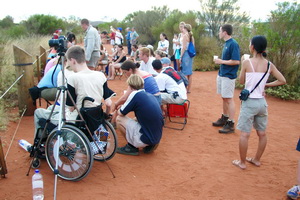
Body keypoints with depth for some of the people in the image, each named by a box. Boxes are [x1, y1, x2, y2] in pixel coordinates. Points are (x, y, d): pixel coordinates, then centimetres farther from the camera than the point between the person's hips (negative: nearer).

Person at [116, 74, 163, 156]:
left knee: (119, 119, 2)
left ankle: (131, 147, 7)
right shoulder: (150, 95, 11)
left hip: (146, 138, -8)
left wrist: (118, 110, 21)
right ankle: (150, 145, 15)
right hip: (157, 138, 8)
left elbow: (121, 113, -3)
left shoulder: (135, 94, -12)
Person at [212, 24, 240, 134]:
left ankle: (231, 124, 3)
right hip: (222, 74, 9)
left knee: (229, 99, -4)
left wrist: (222, 61, -16)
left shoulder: (233, 44, -16)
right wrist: (219, 61, 9)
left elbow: (236, 61, -21)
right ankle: (224, 118, 30)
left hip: (229, 76, -9)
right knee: (224, 98, 17)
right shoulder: (226, 43, 12)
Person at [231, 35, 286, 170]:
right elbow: (282, 81, 2)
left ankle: (242, 162, 14)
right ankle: (257, 160, 31)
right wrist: (266, 85, 10)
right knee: (262, 133, 16)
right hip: (262, 102, 5)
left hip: (249, 102, -5)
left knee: (245, 134, 4)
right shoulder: (269, 65, 1)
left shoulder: (247, 62, -11)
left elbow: (241, 81, 0)